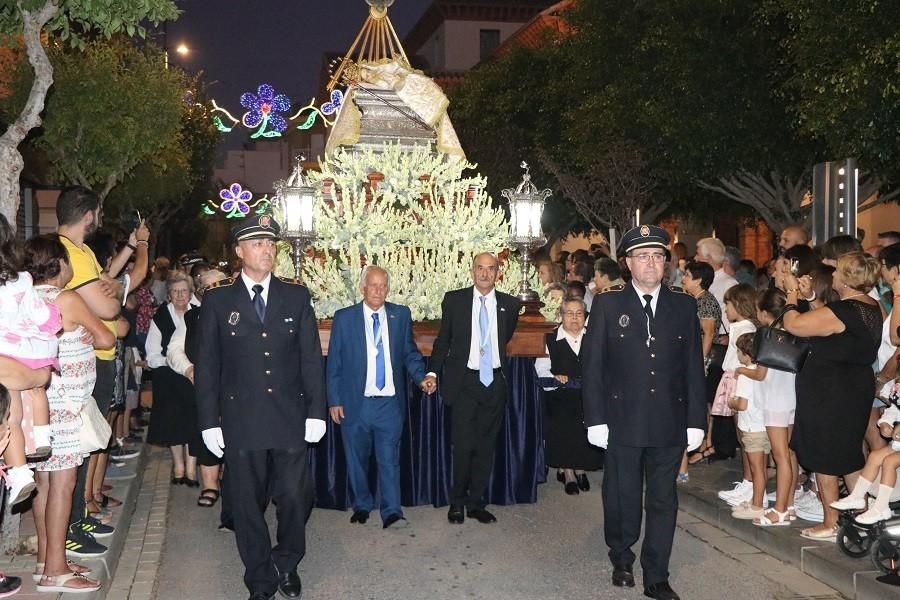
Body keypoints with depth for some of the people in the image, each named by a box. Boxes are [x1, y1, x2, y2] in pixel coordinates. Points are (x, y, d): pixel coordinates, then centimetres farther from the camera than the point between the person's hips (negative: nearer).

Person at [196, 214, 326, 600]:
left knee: (295, 498, 3)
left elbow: (311, 357, 4)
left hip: (291, 419, 1)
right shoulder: (218, 300, 1)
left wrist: (316, 411, 0)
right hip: (240, 420, -1)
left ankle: (287, 565, 29)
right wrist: (209, 421, -2)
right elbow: (207, 365, 2)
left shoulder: (296, 295, 5)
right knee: (247, 504, 8)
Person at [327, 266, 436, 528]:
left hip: (390, 403, 0)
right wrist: (334, 401, -2)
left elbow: (410, 353, 9)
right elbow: (334, 363, 1)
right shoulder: (344, 318, 0)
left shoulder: (401, 315, 4)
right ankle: (361, 506, 29)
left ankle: (392, 512, 3)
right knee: (357, 459, 12)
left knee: (389, 458, -2)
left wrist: (421, 377, -9)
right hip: (355, 403, 0)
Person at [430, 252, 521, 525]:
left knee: (486, 446, 8)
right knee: (463, 445, -7)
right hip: (464, 382, -2)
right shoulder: (454, 300, 1)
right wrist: (433, 372, 0)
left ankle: (476, 503, 21)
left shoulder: (510, 305, 4)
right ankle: (457, 502, 12)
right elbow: (443, 340, 7)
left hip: (495, 382, 2)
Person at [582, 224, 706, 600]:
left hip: (670, 424, 2)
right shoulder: (607, 304, -1)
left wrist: (696, 421, 2)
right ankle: (621, 559, 35)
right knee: (621, 498, 11)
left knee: (663, 502, 9)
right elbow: (592, 367, -2)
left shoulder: (683, 305, 5)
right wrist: (596, 420, -7)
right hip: (622, 422, -1)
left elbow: (693, 368, 6)